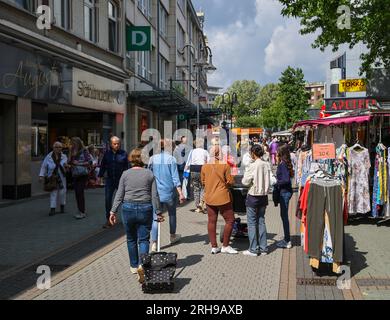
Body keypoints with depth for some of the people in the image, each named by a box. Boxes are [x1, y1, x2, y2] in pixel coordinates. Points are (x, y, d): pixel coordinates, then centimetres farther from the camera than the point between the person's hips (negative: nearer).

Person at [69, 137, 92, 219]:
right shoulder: (73, 152, 13)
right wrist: (70, 164, -2)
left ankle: (83, 212, -7)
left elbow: (89, 162, -10)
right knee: (77, 193, 8)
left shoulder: (84, 151, -5)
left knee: (80, 192, -12)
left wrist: (79, 163, -14)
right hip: (75, 175, 6)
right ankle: (80, 211, 17)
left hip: (83, 175, -6)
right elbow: (70, 163, 20)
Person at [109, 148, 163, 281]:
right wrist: (158, 212, 5)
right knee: (143, 239, 2)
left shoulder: (125, 174, 1)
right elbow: (154, 195, -1)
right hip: (145, 209, -1)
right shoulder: (149, 174, -1)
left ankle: (134, 266, 27)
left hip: (128, 209, 1)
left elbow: (119, 195, 0)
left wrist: (113, 211, 5)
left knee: (131, 239, 16)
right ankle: (142, 265, -18)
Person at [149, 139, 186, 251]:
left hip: (156, 193, 2)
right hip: (169, 192, -2)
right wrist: (180, 193, -10)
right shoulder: (171, 159, -9)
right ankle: (173, 236, 37)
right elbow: (175, 178, -11)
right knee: (172, 214, 20)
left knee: (156, 217, 1)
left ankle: (154, 243, -8)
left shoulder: (153, 159, 1)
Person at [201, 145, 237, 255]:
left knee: (212, 221, 10)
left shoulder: (205, 167, 0)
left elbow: (203, 182, 9)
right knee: (230, 220, 7)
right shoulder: (225, 166, -12)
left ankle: (214, 247, 15)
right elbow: (230, 182, -9)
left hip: (209, 197, 5)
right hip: (222, 197, -5)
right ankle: (225, 246, 8)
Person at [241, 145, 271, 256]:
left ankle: (253, 249, 7)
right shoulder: (267, 165, -1)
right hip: (264, 196, 6)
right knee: (261, 222, 14)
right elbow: (268, 180, 8)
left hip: (253, 197, -6)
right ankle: (263, 248, 18)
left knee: (252, 223, 4)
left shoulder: (253, 166, -18)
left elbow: (245, 181, -13)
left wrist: (246, 171, 2)